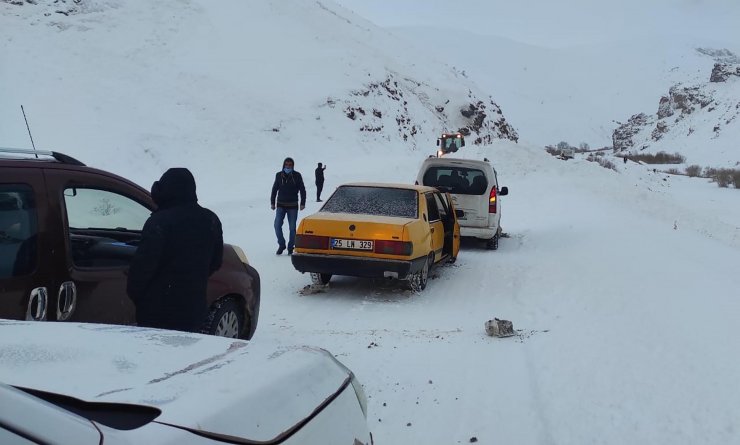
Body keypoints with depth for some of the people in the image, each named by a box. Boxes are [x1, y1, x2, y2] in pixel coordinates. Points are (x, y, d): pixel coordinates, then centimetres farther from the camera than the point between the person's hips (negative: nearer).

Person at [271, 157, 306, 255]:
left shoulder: (297, 176, -2)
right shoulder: (279, 175, 3)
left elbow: (302, 190, 1)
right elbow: (274, 189, 11)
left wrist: (302, 203, -5)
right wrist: (272, 202, 9)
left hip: (293, 206, -1)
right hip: (281, 205, 1)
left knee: (292, 228, 2)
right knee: (277, 225, -11)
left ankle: (290, 247, 14)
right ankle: (281, 245, 5)